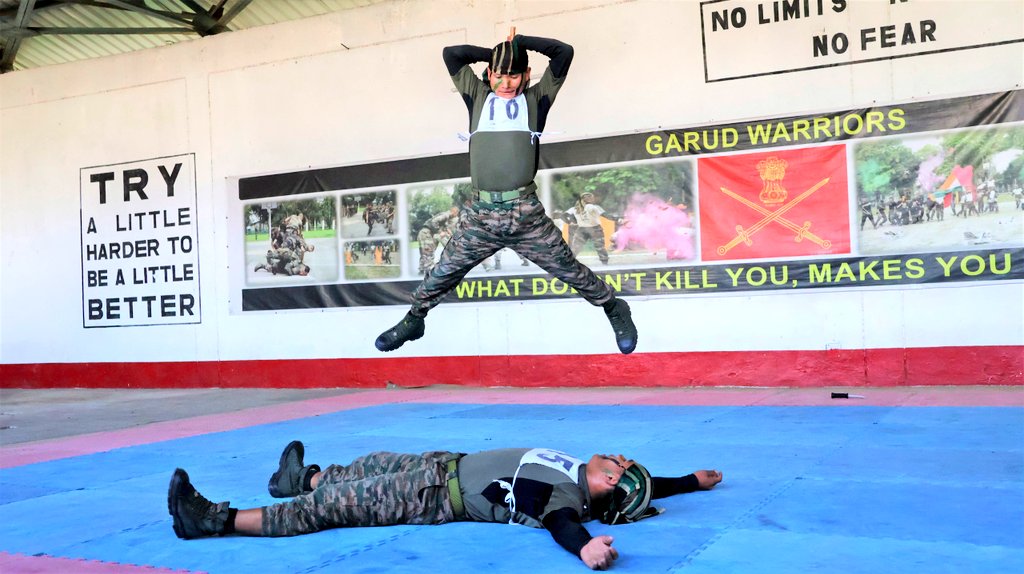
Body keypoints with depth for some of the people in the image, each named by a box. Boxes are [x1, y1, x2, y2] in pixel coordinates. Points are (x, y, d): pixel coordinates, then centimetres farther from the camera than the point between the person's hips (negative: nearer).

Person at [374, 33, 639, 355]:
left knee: (570, 271, 7)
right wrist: (494, 54, 23)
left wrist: (519, 42, 19)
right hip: (480, 214, 2)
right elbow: (450, 54, 21)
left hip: (526, 214, -1)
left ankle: (614, 309, 28)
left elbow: (564, 52, 11)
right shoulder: (478, 96, 17)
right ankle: (413, 320, 32)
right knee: (442, 274, 10)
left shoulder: (535, 99, 12)